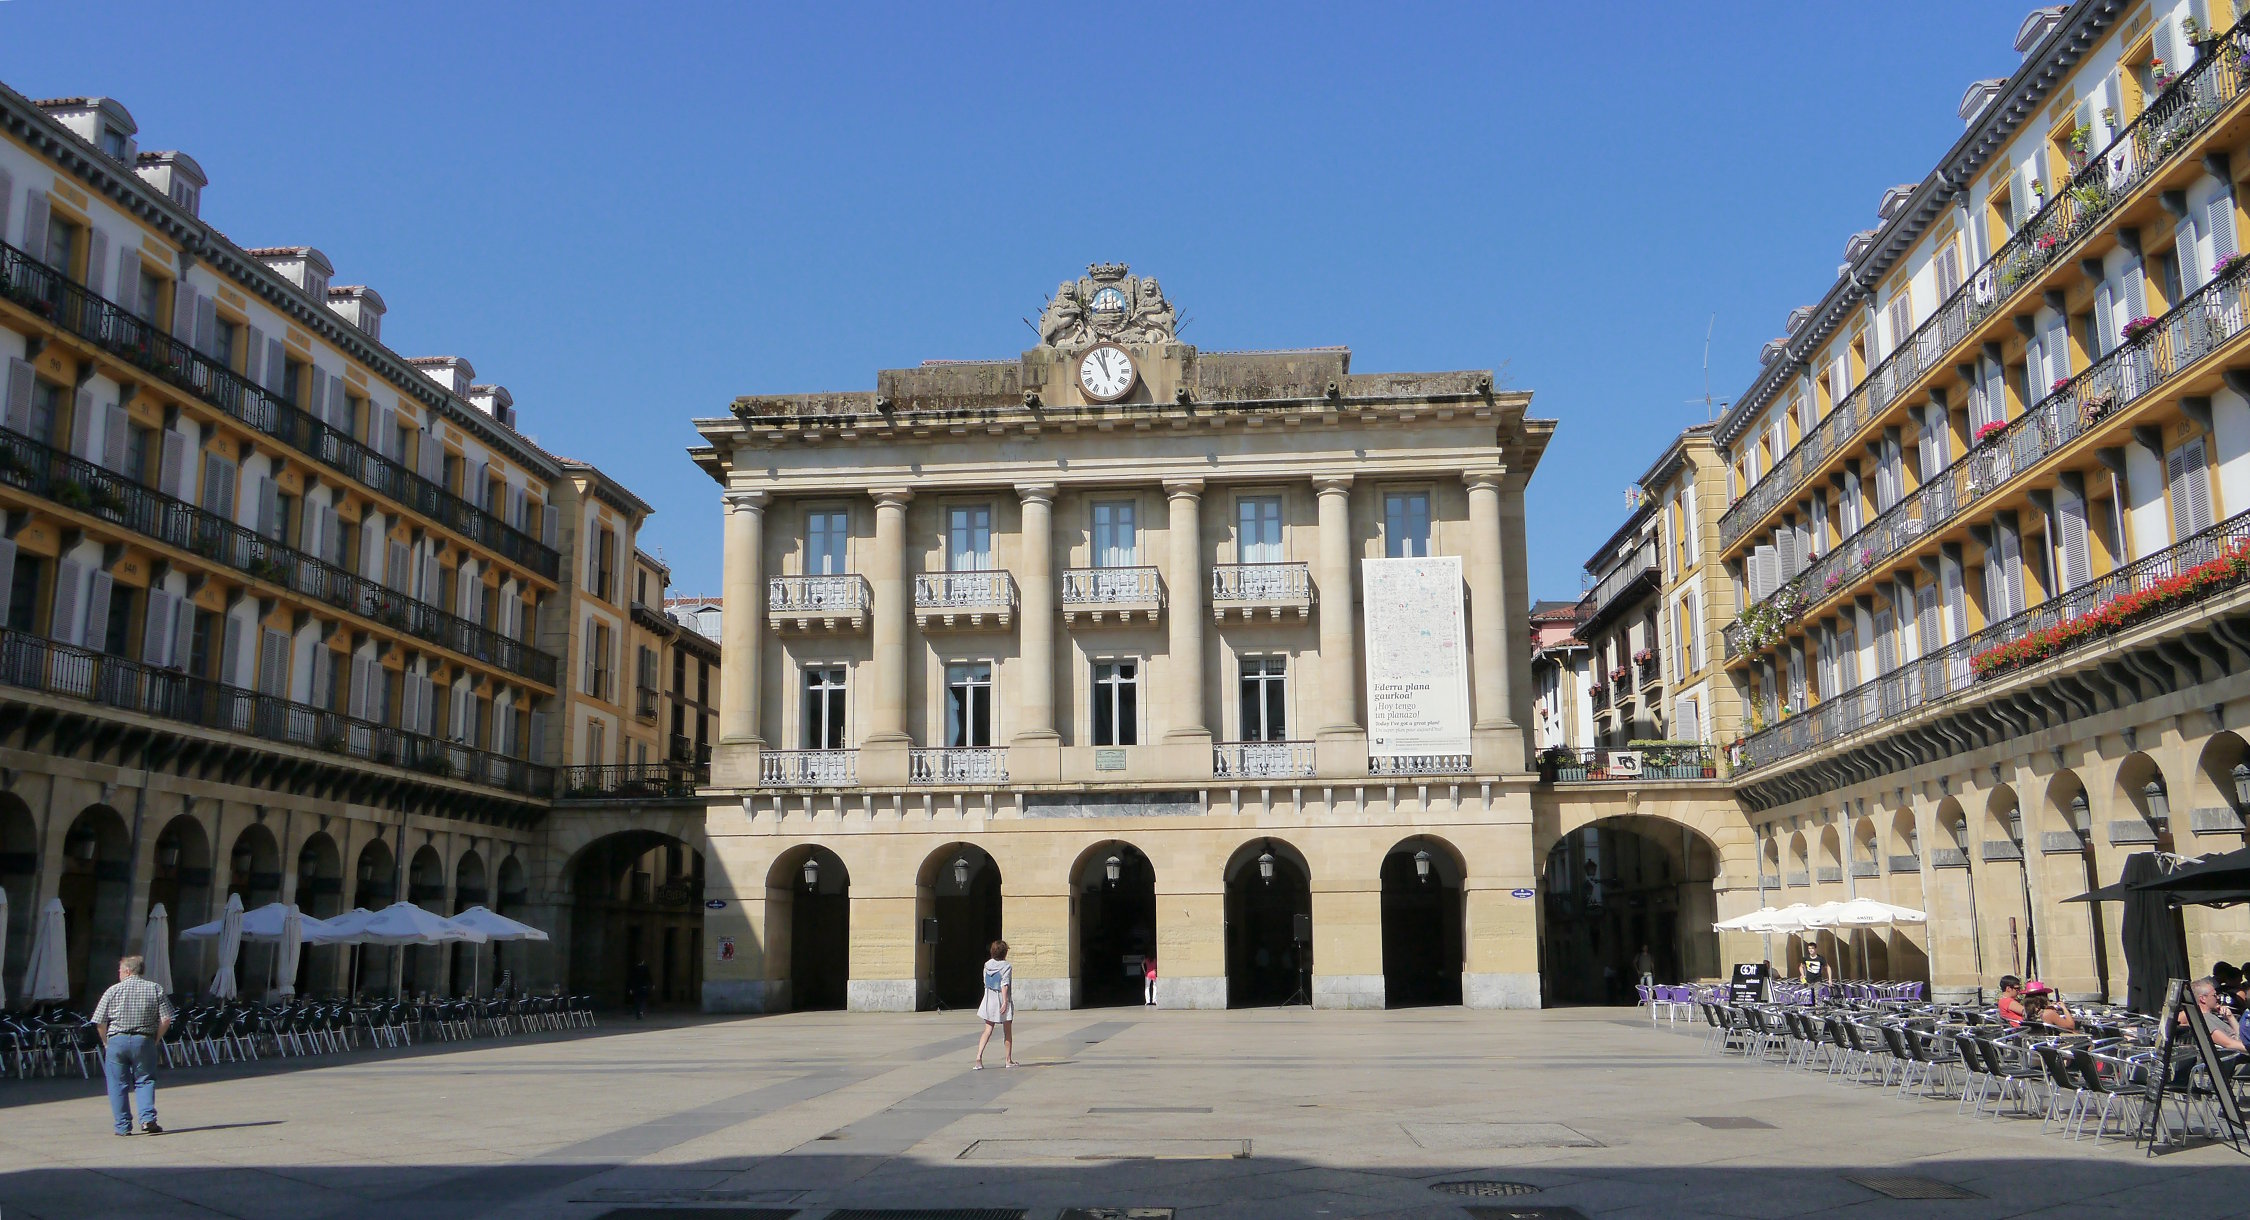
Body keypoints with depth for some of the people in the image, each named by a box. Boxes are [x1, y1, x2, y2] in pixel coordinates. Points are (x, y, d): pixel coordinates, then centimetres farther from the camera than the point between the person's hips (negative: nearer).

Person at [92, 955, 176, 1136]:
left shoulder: (113, 991, 0)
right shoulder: (156, 990, 3)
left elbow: (99, 1023, 0)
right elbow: (166, 1019, -2)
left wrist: (106, 1042, 14)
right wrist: (155, 1040, 10)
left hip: (117, 1040, -1)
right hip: (144, 1040, 1)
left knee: (118, 1084, 8)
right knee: (144, 1080, 11)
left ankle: (123, 1126, 9)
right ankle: (148, 1119, -6)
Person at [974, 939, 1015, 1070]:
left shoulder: (987, 965, 5)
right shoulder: (1007, 967, -12)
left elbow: (985, 983, 12)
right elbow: (1004, 985, -18)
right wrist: (1005, 1002, -20)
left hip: (989, 1001, 5)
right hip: (1002, 1001, -5)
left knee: (987, 1031, 5)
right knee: (1007, 1032, 9)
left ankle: (979, 1057, -12)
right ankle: (1009, 1060, 16)